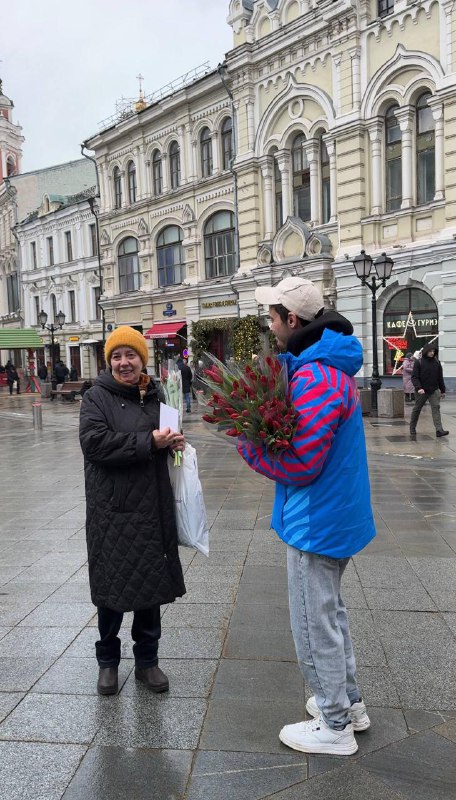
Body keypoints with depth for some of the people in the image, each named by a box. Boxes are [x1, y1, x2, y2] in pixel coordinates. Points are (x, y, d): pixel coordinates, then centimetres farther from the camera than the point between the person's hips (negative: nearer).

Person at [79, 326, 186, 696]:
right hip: (112, 511, -4)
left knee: (151, 584, 12)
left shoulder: (154, 396, 9)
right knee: (112, 586, 7)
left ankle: (147, 660, 31)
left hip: (152, 509, 4)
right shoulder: (97, 397, -5)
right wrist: (149, 441, -22)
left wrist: (173, 441, 0)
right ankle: (108, 660, 30)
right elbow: (95, 442, -20)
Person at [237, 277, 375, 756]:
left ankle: (334, 727, 24)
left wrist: (247, 444, -14)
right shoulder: (334, 364, 8)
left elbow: (299, 464, -26)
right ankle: (349, 702, 40)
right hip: (337, 513, 10)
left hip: (316, 522, -10)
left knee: (314, 624, 6)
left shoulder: (314, 378, -26)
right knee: (330, 610, 24)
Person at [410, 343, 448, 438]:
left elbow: (440, 377, 11)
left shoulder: (437, 362, 6)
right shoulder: (419, 362, -6)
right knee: (416, 409, 9)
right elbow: (414, 377, -10)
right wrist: (418, 388, -23)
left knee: (436, 408, -10)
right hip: (421, 391, -2)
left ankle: (439, 430, -16)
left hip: (434, 391, 2)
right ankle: (412, 429, 25)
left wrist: (442, 390, 12)